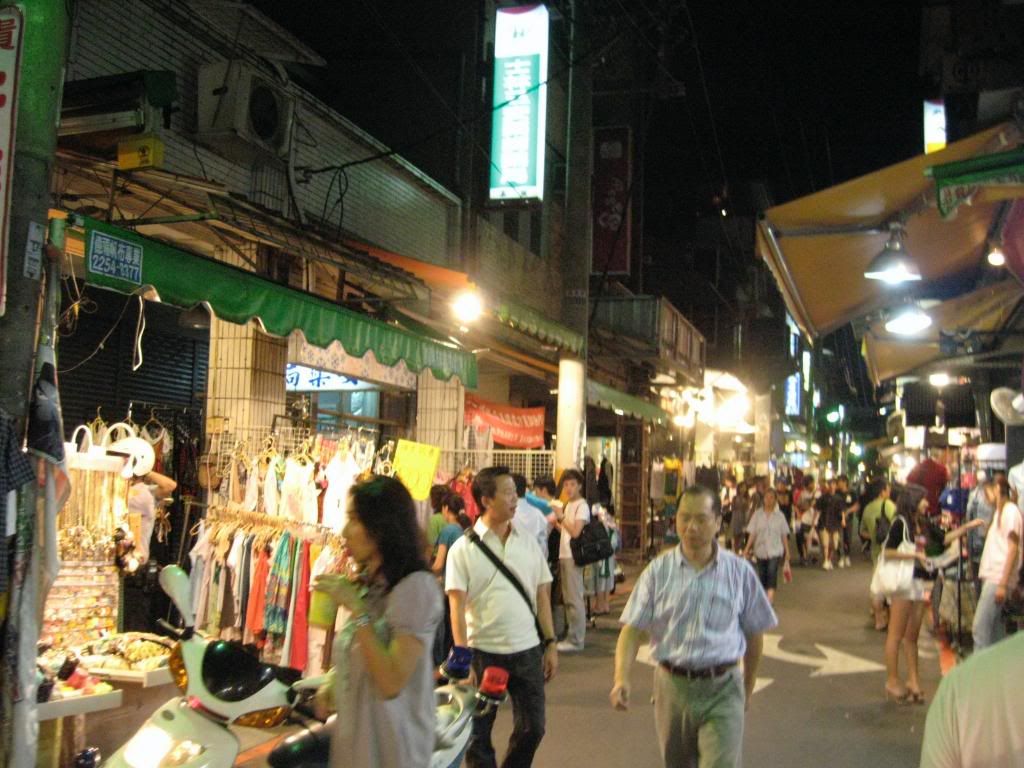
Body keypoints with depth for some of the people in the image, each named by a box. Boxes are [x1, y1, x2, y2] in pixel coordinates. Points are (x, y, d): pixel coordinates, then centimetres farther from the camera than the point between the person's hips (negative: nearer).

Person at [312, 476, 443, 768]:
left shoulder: (416, 586, -20)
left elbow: (391, 683, -25)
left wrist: (357, 609, -25)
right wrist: (333, 683, 2)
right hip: (353, 737, 8)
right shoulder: (367, 584, 8)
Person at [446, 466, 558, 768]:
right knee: (478, 735, 9)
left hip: (527, 650, 3)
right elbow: (457, 607, -8)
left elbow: (542, 596, 9)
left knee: (532, 727, 9)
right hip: (483, 652, -3)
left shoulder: (528, 541, 6)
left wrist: (551, 643, 5)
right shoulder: (463, 549, -5)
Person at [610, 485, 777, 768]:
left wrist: (748, 688, 16)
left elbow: (754, 634, 10)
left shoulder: (740, 572, 0)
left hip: (722, 691, -1)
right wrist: (621, 678, -20)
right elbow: (632, 629, -5)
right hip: (672, 687, 1)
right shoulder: (658, 571, -1)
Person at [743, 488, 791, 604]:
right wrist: (747, 550, -9)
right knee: (762, 574, 8)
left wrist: (787, 552, 9)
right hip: (760, 550, 2)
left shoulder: (780, 515, 2)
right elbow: (752, 534, 0)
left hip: (775, 550, -2)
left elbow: (784, 535, 8)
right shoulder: (757, 515, 1)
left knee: (772, 572, -20)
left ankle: (770, 598, -27)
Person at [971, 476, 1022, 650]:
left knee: (979, 627, -12)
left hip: (998, 577, -9)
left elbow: (1013, 549, -14)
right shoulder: (1000, 512, 20)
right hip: (991, 577, 9)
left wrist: (1003, 584, -18)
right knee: (995, 627, 10)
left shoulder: (1010, 510, -7)